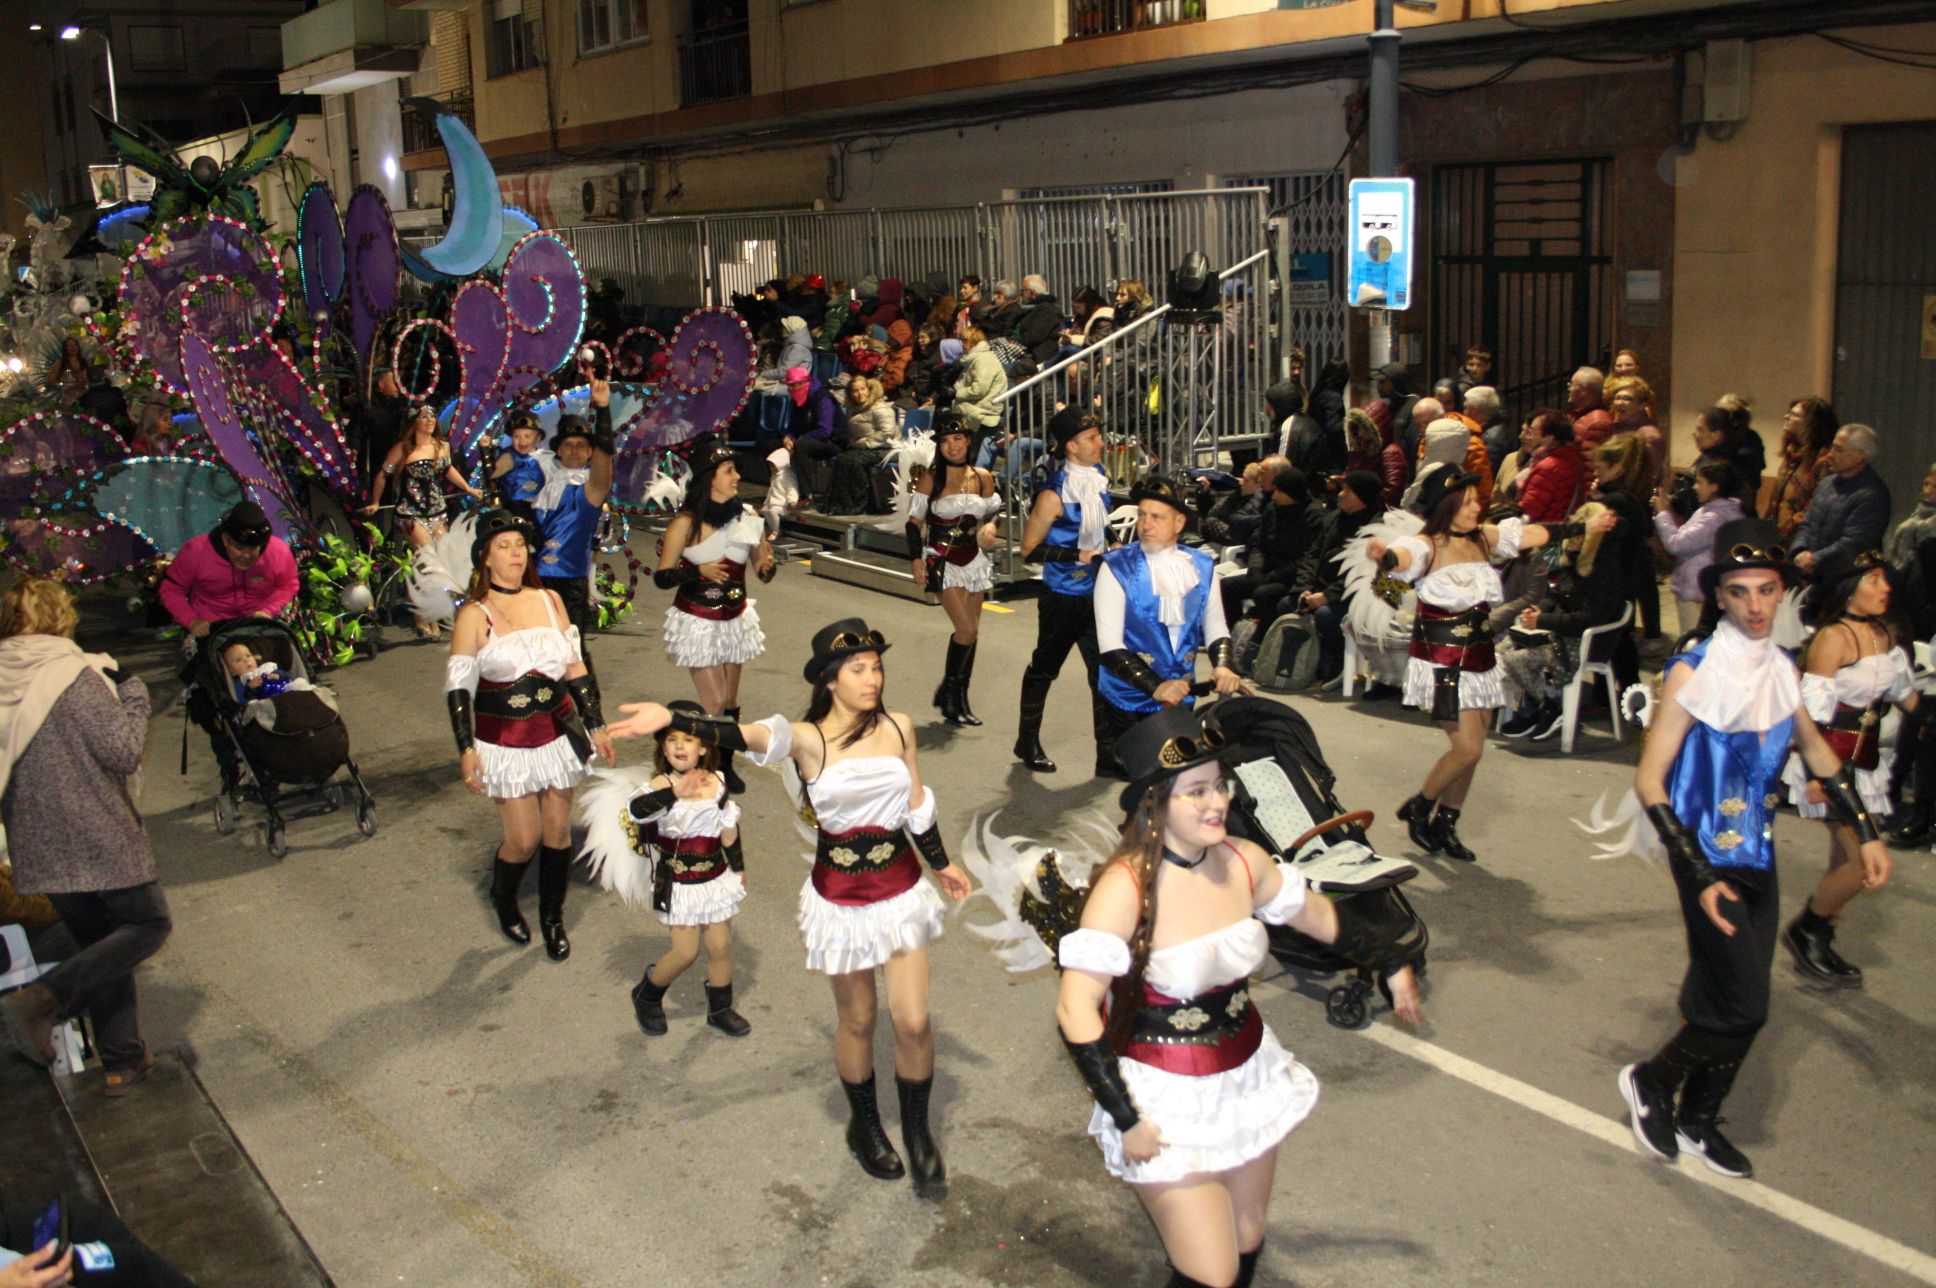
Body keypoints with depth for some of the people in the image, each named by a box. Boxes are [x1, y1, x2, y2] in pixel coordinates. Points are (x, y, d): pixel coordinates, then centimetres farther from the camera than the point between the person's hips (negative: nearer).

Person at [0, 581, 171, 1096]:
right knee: (148, 925, 8)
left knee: (101, 944, 18)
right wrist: (134, 695, -2)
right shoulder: (73, 676, -15)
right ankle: (44, 999, -11)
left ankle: (122, 1061, 17)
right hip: (99, 837, -7)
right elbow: (124, 751, -16)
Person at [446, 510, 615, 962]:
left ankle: (553, 919, 28)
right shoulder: (474, 615, -10)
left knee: (558, 831, 8)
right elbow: (458, 687, -8)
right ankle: (503, 901, 32)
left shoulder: (549, 601, 2)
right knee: (524, 839, 0)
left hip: (558, 733, 4)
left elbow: (575, 668, 8)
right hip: (505, 742, -3)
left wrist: (596, 726, 7)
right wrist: (466, 748, -13)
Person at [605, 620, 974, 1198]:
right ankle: (864, 1127, 39)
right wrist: (671, 719, -49)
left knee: (913, 1020, 4)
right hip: (840, 900, -2)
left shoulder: (898, 728, -3)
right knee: (857, 1021, 14)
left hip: (901, 890, 2)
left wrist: (942, 864, 22)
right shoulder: (808, 739, -14)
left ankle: (918, 1134, 27)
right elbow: (744, 736, -32)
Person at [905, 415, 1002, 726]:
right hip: (942, 559, -5)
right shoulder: (929, 478, -8)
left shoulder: (982, 477, 2)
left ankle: (960, 699, 21)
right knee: (966, 630, -13)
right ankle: (947, 692, 6)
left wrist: (990, 528, -11)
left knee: (971, 632, 8)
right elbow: (915, 521, -5)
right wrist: (916, 559, -12)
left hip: (974, 558, 5)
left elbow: (991, 513, 12)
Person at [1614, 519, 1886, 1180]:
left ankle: (1697, 1121, 30)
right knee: (1740, 1008, -7)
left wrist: (1865, 833, 16)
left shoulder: (1780, 668, 3)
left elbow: (1814, 749, 21)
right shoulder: (1695, 671, -18)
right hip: (1709, 858, -7)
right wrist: (1700, 876, -21)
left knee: (1738, 1006, 12)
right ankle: (1651, 1081, 18)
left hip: (1758, 855, 7)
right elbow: (1648, 783, -17)